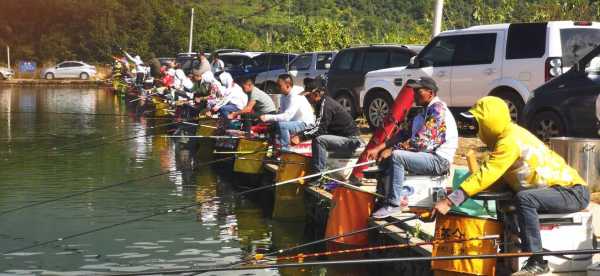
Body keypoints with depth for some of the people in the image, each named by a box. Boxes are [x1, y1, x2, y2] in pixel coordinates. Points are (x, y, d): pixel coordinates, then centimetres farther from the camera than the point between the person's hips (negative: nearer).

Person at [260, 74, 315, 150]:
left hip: (305, 124, -9)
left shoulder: (296, 97, -23)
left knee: (281, 125, -29)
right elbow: (283, 114, 5)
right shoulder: (284, 97, 4)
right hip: (295, 122, 9)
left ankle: (285, 149, -18)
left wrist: (268, 117, -34)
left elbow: (287, 116, -31)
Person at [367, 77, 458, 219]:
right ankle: (382, 196, 1)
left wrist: (392, 149, -18)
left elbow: (420, 142, -24)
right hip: (427, 155, 10)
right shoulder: (426, 111, 15)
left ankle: (393, 204, -21)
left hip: (439, 160, -10)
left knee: (396, 156, -27)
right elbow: (405, 133, 11)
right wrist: (379, 148, 1)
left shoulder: (438, 110, -17)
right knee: (385, 157, 7)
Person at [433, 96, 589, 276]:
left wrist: (450, 201, -31)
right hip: (563, 188, 10)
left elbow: (486, 175, -29)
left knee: (524, 199, -32)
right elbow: (492, 176, 7)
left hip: (573, 192, -10)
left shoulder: (510, 140, -21)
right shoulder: (507, 135, 8)